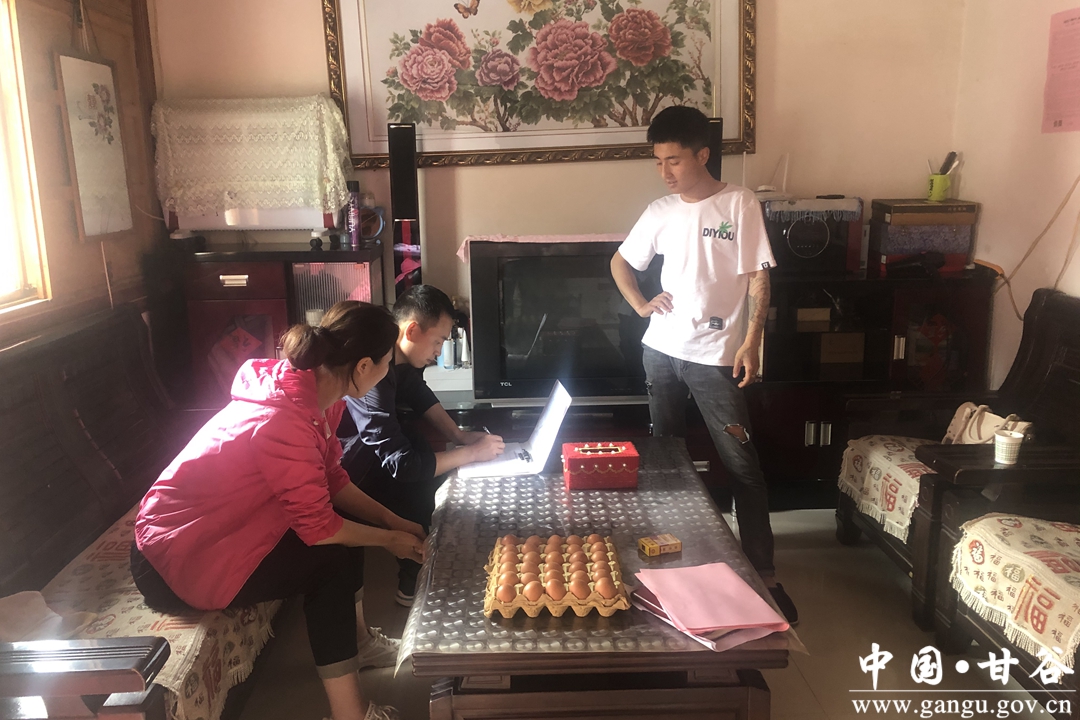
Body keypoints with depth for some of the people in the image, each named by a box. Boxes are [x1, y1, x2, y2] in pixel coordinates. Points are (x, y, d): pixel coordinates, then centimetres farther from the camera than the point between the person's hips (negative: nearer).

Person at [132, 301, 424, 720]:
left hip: (226, 524, 9)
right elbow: (319, 527, -25)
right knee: (333, 562, -15)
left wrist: (389, 520, -2)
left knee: (354, 524, 6)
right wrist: (388, 539, -11)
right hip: (179, 558, -9)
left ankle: (357, 638, 24)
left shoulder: (316, 390, -6)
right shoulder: (281, 422, -34)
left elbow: (331, 479, 4)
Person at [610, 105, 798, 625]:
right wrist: (640, 305, 4)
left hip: (715, 355, -5)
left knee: (741, 464, -4)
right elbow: (620, 262, 20)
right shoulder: (660, 212, 7)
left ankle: (764, 572, 5)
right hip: (661, 350, 5)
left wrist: (751, 343, -14)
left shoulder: (739, 204, -6)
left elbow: (758, 278, -7)